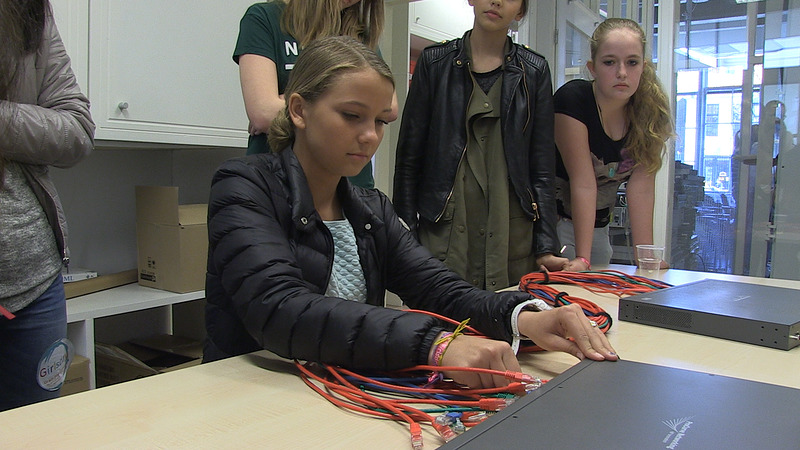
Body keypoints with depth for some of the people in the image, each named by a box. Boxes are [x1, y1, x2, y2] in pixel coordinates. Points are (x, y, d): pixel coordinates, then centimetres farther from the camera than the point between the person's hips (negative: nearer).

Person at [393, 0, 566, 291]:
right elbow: (408, 159, 4)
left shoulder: (534, 71, 8)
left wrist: (546, 247, -2)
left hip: (512, 235, 1)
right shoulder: (434, 62, 6)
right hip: (443, 232, -1)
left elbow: (543, 168, 6)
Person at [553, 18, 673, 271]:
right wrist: (582, 258, -25)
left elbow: (641, 186, -10)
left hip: (598, 224, 5)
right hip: (556, 219, -4)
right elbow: (583, 183, -25)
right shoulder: (572, 99, -22)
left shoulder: (651, 111, -9)